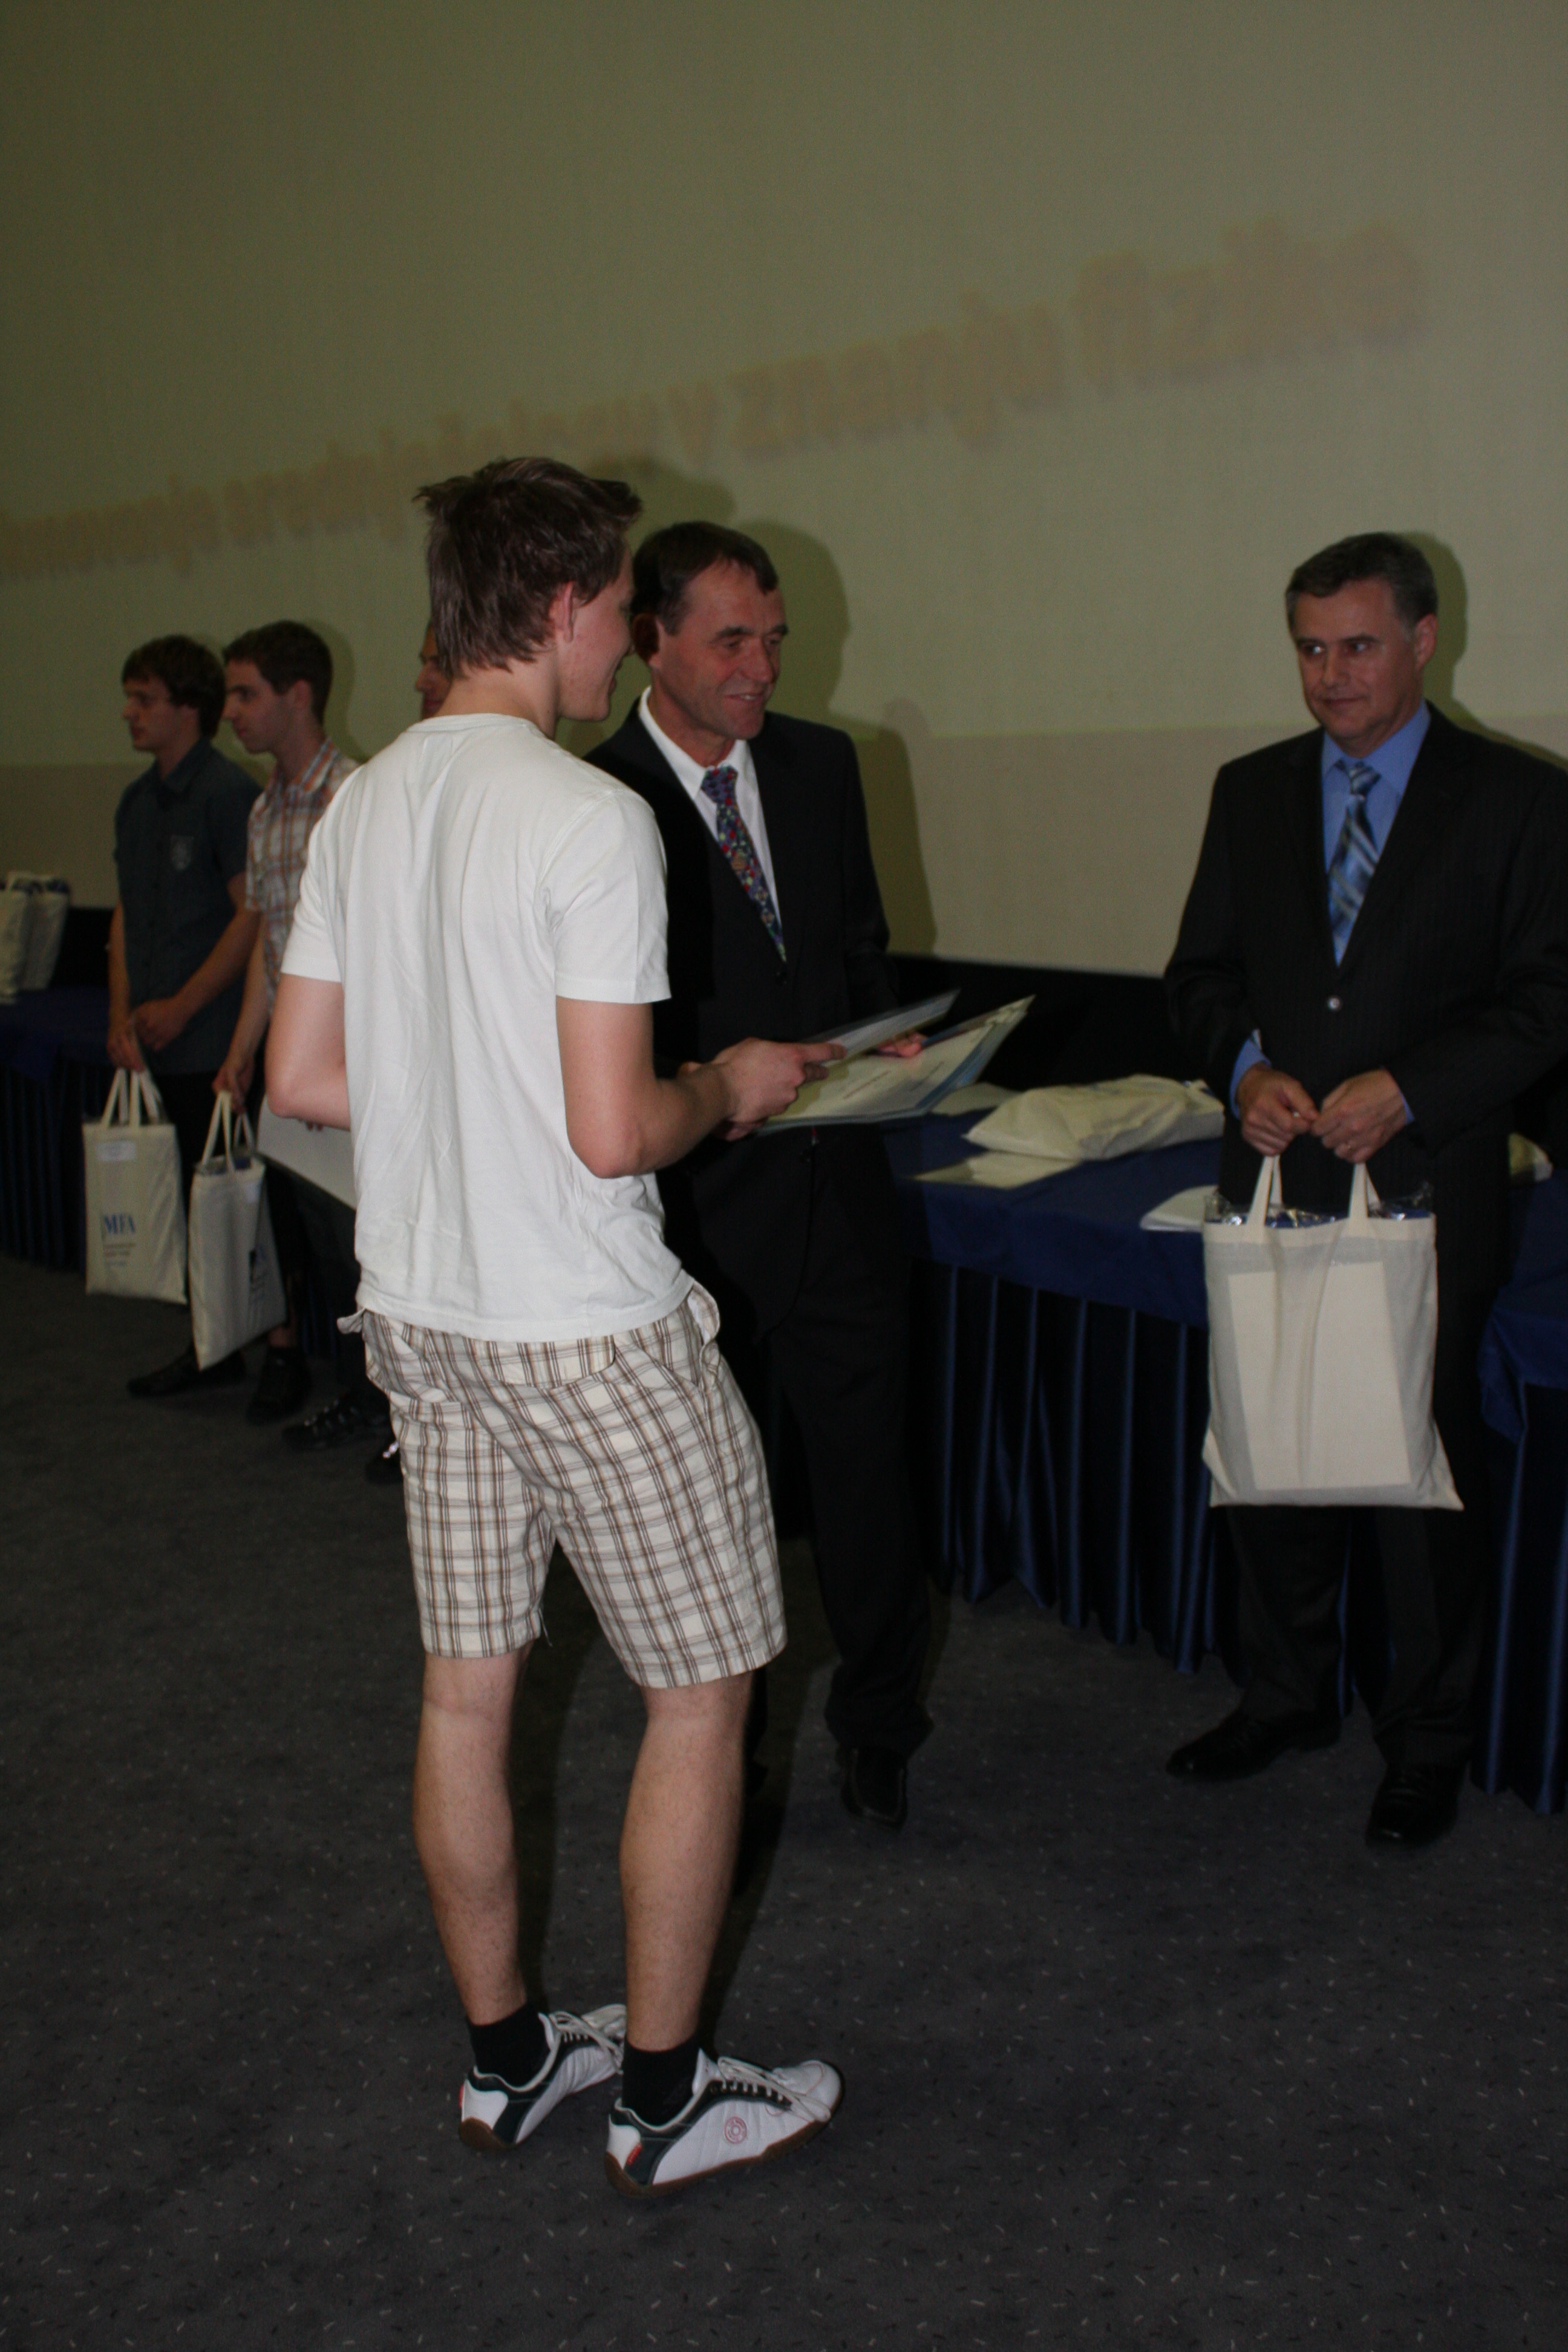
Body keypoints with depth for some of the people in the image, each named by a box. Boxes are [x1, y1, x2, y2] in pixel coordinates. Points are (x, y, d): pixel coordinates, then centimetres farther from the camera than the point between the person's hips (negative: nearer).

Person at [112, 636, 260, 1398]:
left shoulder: (227, 791, -10)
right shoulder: (136, 801, 15)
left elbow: (252, 914, -13)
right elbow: (127, 915, 18)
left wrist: (180, 1007, -12)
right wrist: (122, 1016, 6)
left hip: (216, 1042, -7)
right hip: (159, 1046, 7)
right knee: (191, 1197, 12)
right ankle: (211, 1347, 21)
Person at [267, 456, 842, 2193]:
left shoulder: (359, 809, 5)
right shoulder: (592, 818, -19)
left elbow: (302, 1079, 9)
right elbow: (614, 1134, -22)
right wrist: (729, 1088, -2)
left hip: (418, 1312, 8)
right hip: (586, 1329, -8)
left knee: (466, 1688, 16)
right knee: (700, 1691, 8)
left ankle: (503, 2058, 32)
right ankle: (663, 2098, 19)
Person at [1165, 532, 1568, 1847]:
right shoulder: (1252, 793, 11)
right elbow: (1202, 971, 13)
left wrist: (1406, 1089, -16)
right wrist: (1246, 1067, -7)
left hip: (1427, 1189, -4)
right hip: (1276, 1183, 4)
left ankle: (1428, 1747, 21)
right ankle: (1288, 1699, 31)